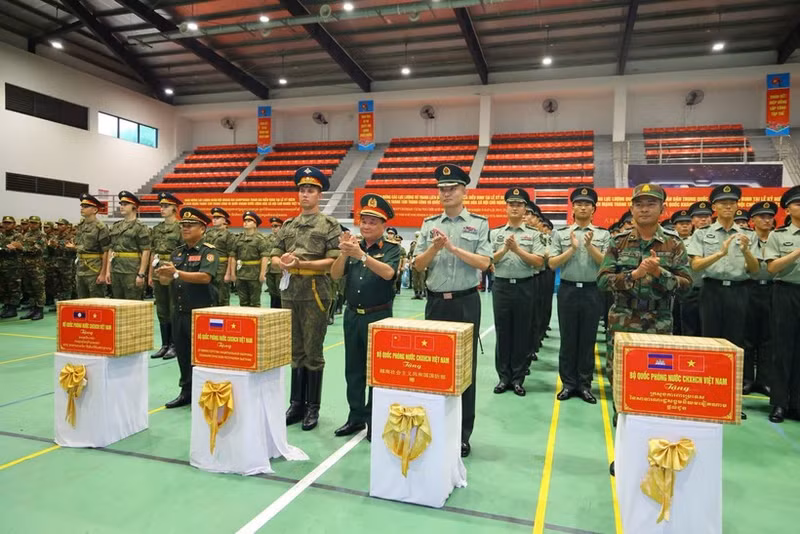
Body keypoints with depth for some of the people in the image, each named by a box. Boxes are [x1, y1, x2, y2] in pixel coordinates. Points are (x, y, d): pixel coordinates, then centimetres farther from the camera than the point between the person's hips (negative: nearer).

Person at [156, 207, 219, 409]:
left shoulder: (209, 251, -8)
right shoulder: (177, 252, 13)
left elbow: (205, 277, -24)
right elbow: (166, 281, 11)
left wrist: (176, 273, -30)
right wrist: (162, 276, -12)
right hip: (179, 311, 7)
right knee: (182, 354, 13)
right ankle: (186, 392, 26)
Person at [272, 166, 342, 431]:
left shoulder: (329, 225, -2)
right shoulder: (288, 225, 14)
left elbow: (334, 260, -10)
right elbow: (274, 255, 14)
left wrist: (302, 263, -19)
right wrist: (282, 263, -10)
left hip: (315, 292, -5)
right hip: (289, 292, 5)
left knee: (313, 352, 2)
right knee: (295, 351, 12)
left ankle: (312, 407, 13)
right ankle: (296, 403, 23)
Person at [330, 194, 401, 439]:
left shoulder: (391, 248, -4)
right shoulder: (353, 245, 7)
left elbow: (388, 273, -24)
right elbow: (335, 275, -2)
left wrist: (361, 255, -36)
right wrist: (344, 253, -20)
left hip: (378, 317, -4)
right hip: (352, 315, 5)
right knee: (353, 369, 12)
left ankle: (375, 421, 15)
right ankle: (356, 417, 25)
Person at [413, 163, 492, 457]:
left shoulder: (479, 224, 0)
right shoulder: (429, 224, 8)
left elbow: (484, 263, -10)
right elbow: (418, 266, 4)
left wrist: (453, 247, -18)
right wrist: (434, 248, -13)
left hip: (466, 303, -2)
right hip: (436, 302, 3)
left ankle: (462, 433, 17)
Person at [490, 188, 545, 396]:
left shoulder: (534, 234, 3)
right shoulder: (495, 233, 7)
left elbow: (539, 262, -7)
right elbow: (488, 260, -1)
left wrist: (517, 249, -15)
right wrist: (505, 249, -15)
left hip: (524, 287, -1)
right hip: (501, 286, 1)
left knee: (522, 333, 6)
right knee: (502, 332, 6)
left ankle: (518, 378, 17)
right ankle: (503, 377, 17)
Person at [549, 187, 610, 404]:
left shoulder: (603, 234, 5)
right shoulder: (560, 233, 4)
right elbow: (552, 264, -3)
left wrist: (590, 246, -16)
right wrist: (572, 249, -14)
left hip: (593, 291, 0)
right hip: (568, 290, 0)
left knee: (588, 339, 7)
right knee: (568, 338, 6)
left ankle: (585, 384, 18)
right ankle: (568, 383, 17)